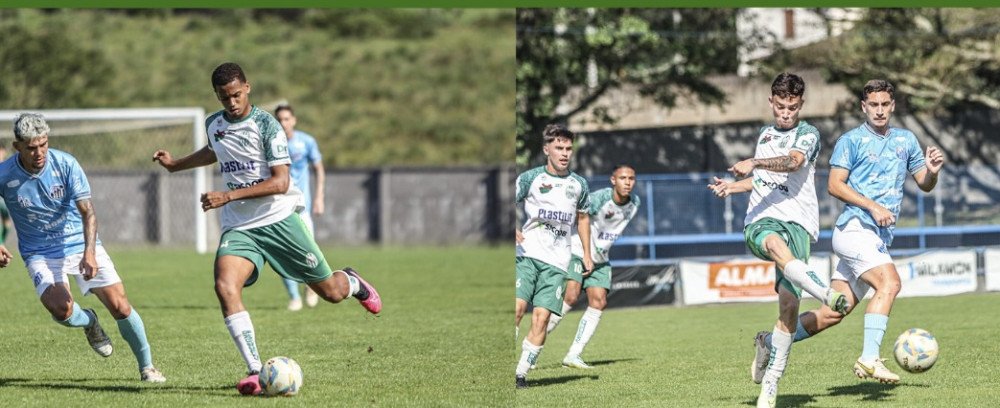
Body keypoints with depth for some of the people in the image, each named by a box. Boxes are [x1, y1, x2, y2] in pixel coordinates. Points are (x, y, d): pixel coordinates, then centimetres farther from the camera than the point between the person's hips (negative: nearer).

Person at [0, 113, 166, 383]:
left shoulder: (66, 164, -16)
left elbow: (88, 212, -17)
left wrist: (89, 253, -31)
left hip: (80, 244, 0)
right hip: (40, 254, 0)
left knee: (119, 306, -11)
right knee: (61, 310, -26)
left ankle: (146, 366, 11)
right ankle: (88, 321, 13)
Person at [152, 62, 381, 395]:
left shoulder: (266, 125, -12)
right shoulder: (213, 124, 6)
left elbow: (280, 182, -19)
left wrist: (228, 196, -26)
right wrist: (176, 165, 30)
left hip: (278, 219, -4)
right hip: (238, 227, 4)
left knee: (331, 292, 3)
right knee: (225, 287, -25)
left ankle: (352, 283, 44)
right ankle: (255, 371, -23)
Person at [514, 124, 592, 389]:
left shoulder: (579, 185, 11)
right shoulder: (530, 178, 1)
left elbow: (582, 217, 26)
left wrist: (586, 253, 21)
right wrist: (512, 230, -18)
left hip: (557, 262, 2)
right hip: (527, 255, -2)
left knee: (541, 317, -8)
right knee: (517, 307, -17)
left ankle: (522, 372, -3)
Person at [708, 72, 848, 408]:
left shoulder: (808, 134, 5)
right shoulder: (765, 133, 24)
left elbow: (793, 162, -18)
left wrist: (753, 163, -32)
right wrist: (734, 186, 21)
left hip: (798, 222, -3)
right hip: (760, 219, 3)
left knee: (789, 303, -14)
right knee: (774, 243, -38)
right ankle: (826, 294, -59)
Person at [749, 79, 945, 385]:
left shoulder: (906, 140, 17)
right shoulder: (851, 141, -1)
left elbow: (924, 185, 21)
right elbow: (835, 185, -6)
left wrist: (932, 171, -3)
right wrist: (873, 206, -16)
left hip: (878, 239, 6)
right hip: (854, 229, -6)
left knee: (834, 313, 3)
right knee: (889, 282, -28)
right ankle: (869, 359, -31)